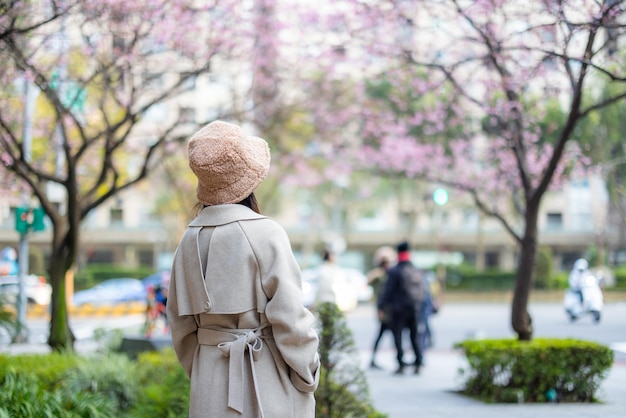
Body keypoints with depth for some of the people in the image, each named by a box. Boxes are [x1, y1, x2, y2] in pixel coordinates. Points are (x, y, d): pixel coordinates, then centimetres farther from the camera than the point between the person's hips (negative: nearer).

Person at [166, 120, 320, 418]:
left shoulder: (190, 239, 5)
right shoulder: (265, 234, -12)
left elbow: (180, 322, 11)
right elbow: (289, 316, -14)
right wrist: (308, 376, -2)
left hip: (210, 383, 6)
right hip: (266, 381, -6)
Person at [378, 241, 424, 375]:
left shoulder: (394, 271, -8)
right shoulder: (418, 272, 8)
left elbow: (388, 291, -9)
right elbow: (422, 292, 10)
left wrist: (381, 307, -3)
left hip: (399, 310, -5)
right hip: (414, 310, 5)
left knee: (397, 337, 1)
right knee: (414, 337, 12)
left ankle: (401, 365, -7)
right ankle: (417, 365, 7)